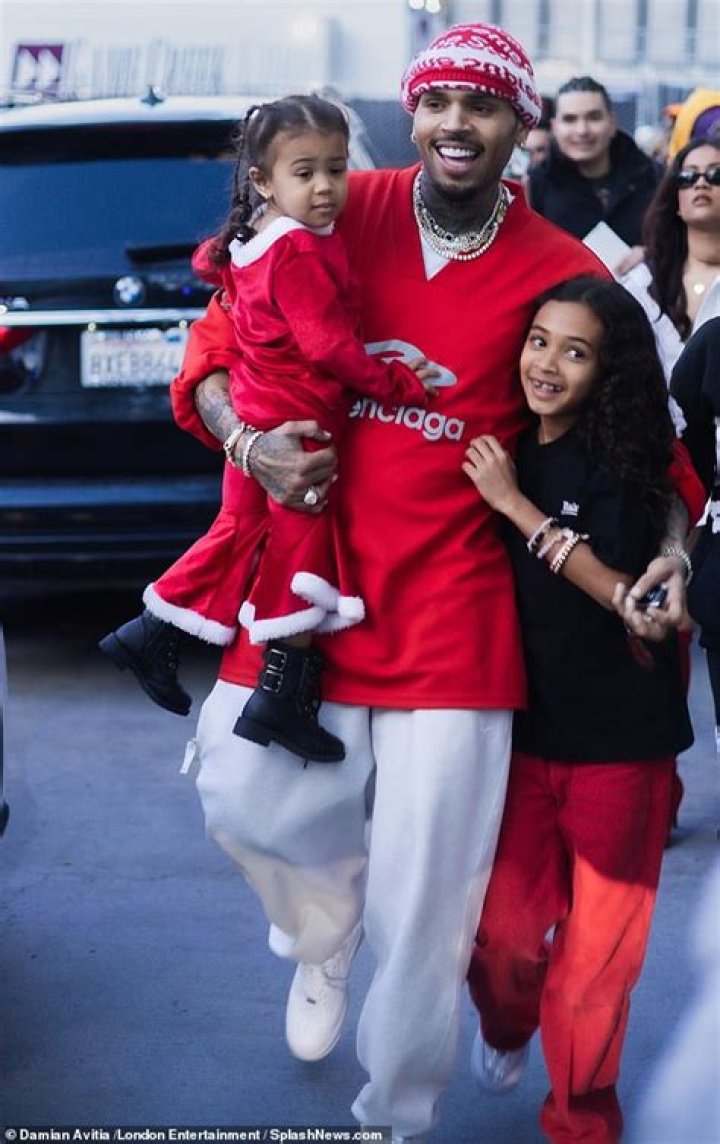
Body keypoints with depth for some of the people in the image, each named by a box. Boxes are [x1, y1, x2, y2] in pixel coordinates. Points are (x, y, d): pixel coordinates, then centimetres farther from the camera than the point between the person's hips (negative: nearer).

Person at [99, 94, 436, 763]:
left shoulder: (253, 242, 8)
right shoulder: (302, 252, -20)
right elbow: (329, 345, -22)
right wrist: (397, 384, -14)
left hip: (257, 421, 9)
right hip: (296, 426, -9)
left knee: (240, 532, 20)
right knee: (300, 548, -2)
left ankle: (149, 633, 25)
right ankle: (282, 696, 1)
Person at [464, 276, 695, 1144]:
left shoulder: (619, 462, -9)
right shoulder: (501, 452, 3)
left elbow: (625, 591, -19)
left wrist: (517, 506, -20)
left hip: (619, 736, -3)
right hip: (523, 723, 3)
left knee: (599, 936, 4)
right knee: (505, 922, 2)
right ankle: (505, 1025, 37)